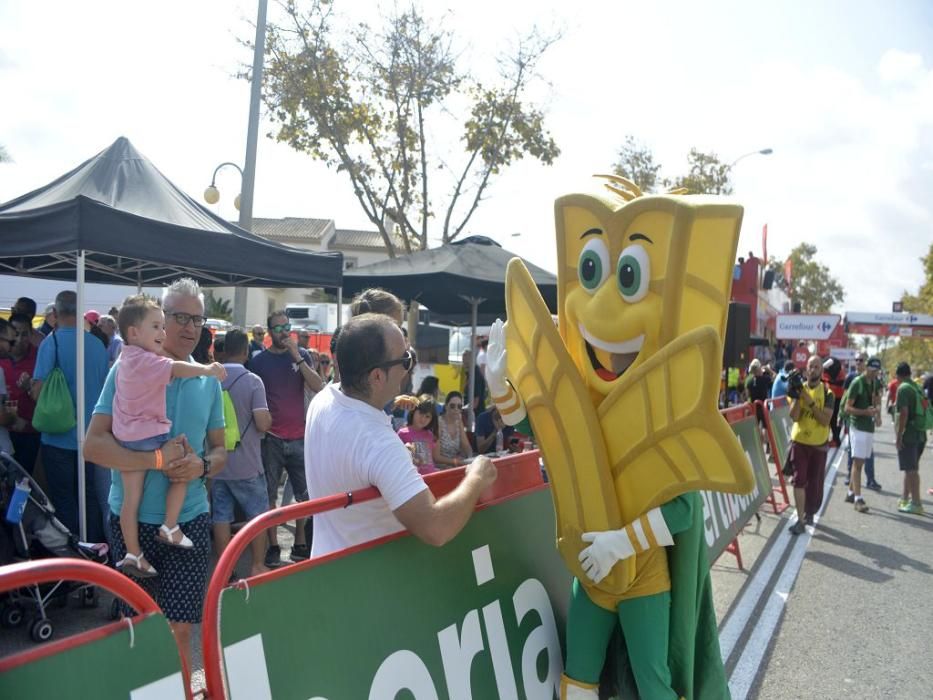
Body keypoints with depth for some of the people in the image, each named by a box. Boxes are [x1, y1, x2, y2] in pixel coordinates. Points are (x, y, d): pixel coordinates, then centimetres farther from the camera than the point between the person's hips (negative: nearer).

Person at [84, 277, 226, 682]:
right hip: (134, 517, -2)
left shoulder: (208, 379, 5)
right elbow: (93, 445, -13)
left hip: (190, 518, 2)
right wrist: (155, 460, -23)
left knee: (179, 626, 6)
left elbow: (220, 450, 10)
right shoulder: (129, 368, -7)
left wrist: (202, 465, -12)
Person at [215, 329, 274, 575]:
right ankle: (258, 566, 16)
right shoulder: (252, 381, -13)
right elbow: (262, 423, -19)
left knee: (221, 517, 9)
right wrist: (269, 418, 2)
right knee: (258, 515, 11)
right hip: (246, 464, -4)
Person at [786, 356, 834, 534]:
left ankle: (810, 513, 32)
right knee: (799, 480, -5)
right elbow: (794, 416, -9)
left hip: (818, 444, 0)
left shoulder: (827, 393, -4)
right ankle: (800, 519, -1)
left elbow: (825, 420, -14)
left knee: (815, 482, 10)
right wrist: (797, 396, -19)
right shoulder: (799, 389, 0)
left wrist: (811, 403, -22)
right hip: (799, 441, 0)